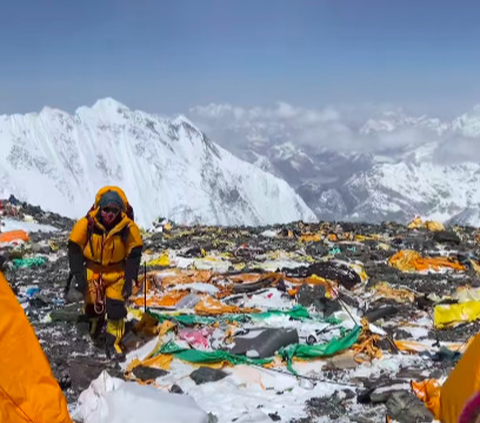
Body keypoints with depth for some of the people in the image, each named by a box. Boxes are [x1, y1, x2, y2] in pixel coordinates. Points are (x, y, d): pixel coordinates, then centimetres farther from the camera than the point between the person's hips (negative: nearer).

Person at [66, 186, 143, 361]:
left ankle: (113, 343, 5)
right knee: (92, 305, 11)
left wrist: (130, 280, -13)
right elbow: (74, 249, -9)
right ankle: (95, 320, 46)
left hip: (116, 273, -1)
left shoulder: (129, 228, -19)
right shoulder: (86, 224, -20)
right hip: (92, 271, 1)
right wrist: (78, 275, -14)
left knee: (116, 308, -9)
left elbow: (134, 254, -8)